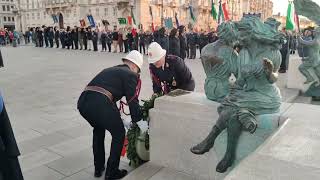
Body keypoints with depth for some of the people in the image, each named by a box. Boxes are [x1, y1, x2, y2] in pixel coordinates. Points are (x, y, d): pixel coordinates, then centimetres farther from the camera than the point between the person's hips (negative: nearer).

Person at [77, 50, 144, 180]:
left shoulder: (110, 70, 32)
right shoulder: (131, 74, 10)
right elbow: (133, 101, 3)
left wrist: (116, 118, 42)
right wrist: (138, 120, 16)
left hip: (82, 101, 8)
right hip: (100, 103, -8)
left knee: (98, 129, 33)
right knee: (119, 134, 16)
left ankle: (98, 168, 39)